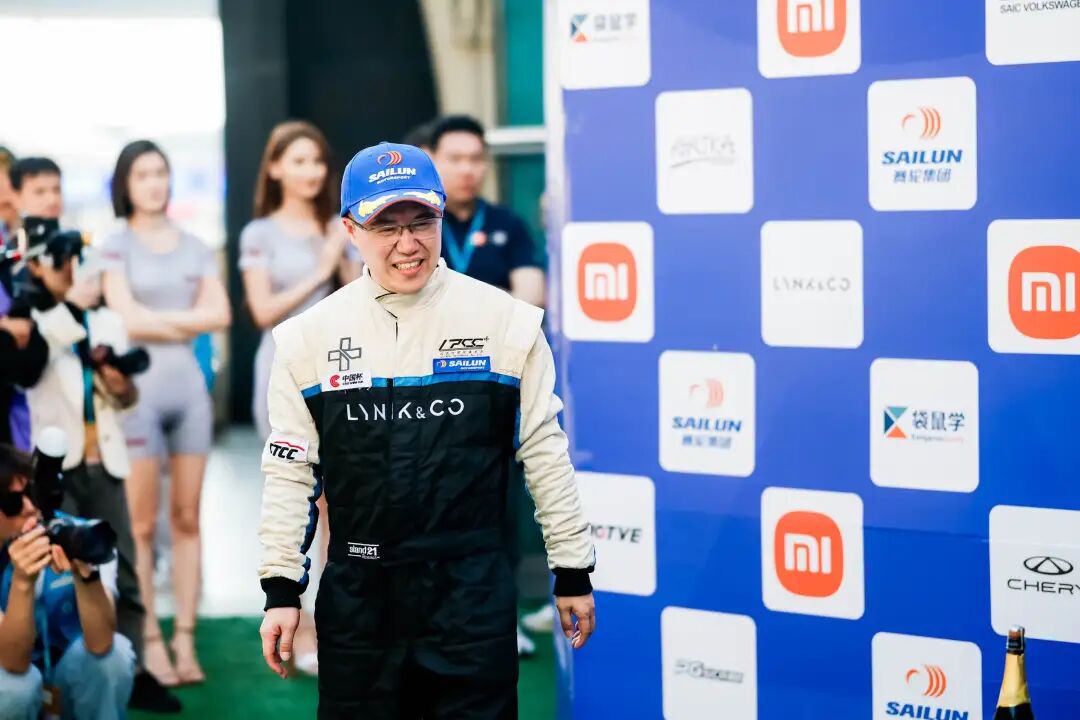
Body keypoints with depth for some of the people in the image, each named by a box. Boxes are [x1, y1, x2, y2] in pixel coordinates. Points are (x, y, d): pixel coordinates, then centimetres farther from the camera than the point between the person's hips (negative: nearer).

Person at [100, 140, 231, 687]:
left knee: (187, 520, 4)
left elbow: (220, 314, 3)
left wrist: (158, 318, -5)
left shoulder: (195, 247, 13)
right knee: (142, 524, -2)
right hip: (137, 387, -4)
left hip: (189, 385, 4)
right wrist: (187, 319, -1)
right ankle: (150, 642, 3)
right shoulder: (115, 247, 2)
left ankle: (185, 640, 8)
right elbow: (127, 321, -9)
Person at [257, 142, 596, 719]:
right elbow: (289, 470, 6)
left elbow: (545, 450, 4)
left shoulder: (505, 320, -2)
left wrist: (572, 570, 5)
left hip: (473, 590, -1)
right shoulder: (309, 335, 2)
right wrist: (282, 589, 4)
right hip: (356, 595, 2)